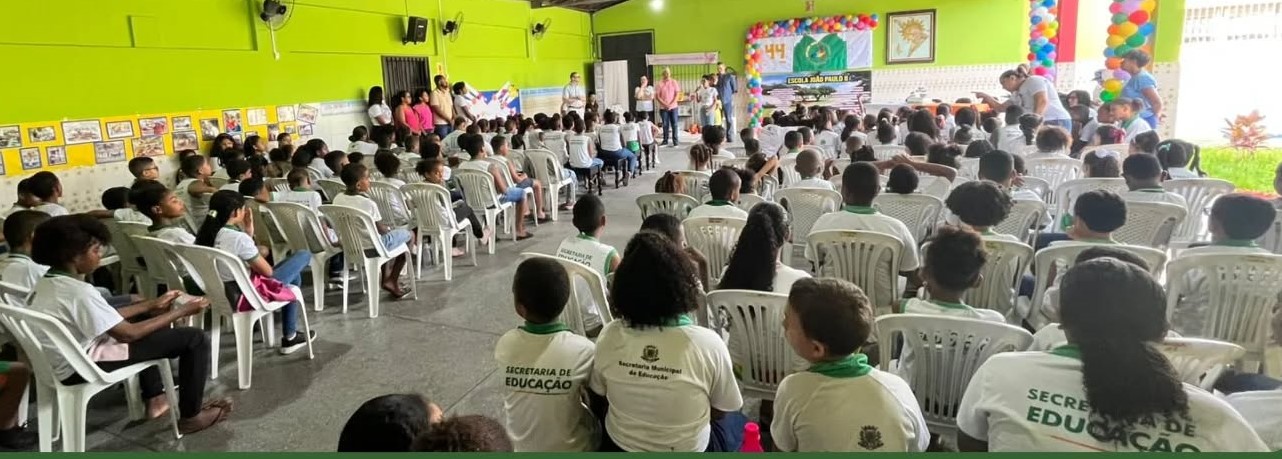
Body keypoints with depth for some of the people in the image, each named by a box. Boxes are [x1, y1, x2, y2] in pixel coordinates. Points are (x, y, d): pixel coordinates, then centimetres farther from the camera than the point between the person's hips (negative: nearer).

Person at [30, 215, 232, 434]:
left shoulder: (47, 284, 5)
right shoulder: (78, 291, -25)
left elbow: (109, 319, 11)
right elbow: (128, 333, -22)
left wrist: (153, 304, 11)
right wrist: (181, 311, -14)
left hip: (68, 360, 10)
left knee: (144, 319, 33)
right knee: (195, 338, -11)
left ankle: (155, 399, 33)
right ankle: (191, 416, 6)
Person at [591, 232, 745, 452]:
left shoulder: (609, 336, -19)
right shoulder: (708, 343, -26)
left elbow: (599, 394, -1)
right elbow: (720, 412, -9)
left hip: (618, 446, 3)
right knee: (737, 421, 29)